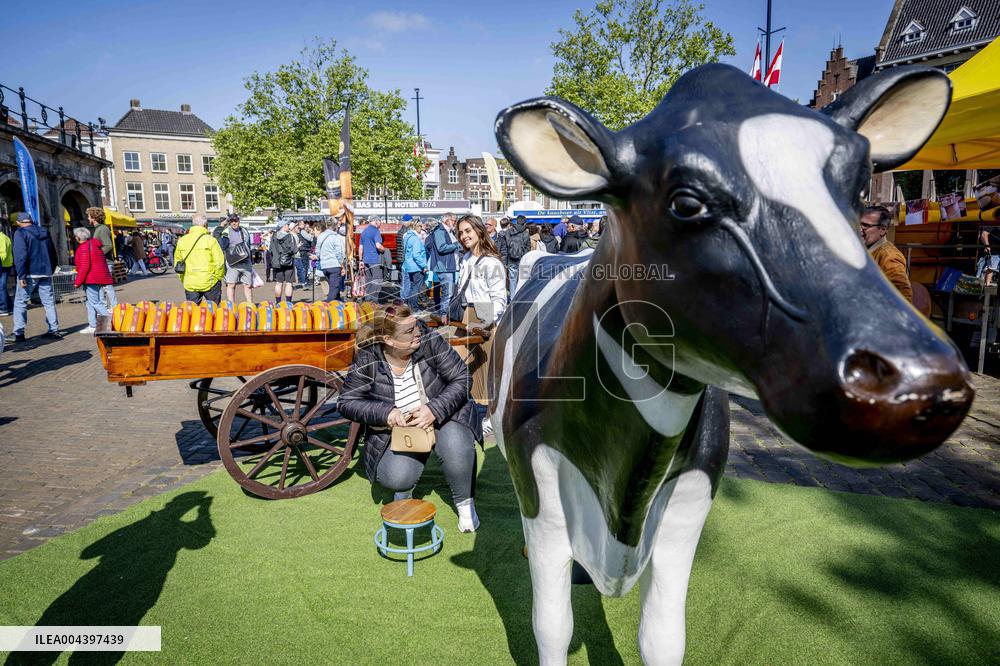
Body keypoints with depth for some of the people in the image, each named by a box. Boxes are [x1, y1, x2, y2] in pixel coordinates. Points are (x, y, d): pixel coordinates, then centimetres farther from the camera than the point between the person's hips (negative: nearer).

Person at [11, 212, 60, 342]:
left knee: (20, 302, 3)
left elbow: (20, 256, -15)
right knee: (49, 301, 9)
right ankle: (54, 330, 8)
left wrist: (21, 276, -16)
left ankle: (18, 333, 0)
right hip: (46, 273, 5)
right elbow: (53, 254, 16)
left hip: (29, 274, -5)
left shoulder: (20, 233, -7)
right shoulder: (45, 232, 12)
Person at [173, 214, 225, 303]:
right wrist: (218, 277, 4)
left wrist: (183, 280, 19)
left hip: (190, 285, 3)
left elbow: (177, 263, 11)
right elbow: (220, 262, -11)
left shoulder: (181, 241, 6)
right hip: (210, 282, -3)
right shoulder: (210, 240, -8)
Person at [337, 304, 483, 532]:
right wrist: (385, 412, -23)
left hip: (442, 416, 0)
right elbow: (346, 403, -7)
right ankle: (405, 490, 18)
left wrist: (434, 409, -28)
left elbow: (461, 379, -14)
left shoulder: (430, 341, -17)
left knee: (456, 446, -33)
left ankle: (465, 503, -3)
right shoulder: (367, 361, -15)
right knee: (394, 479, -24)